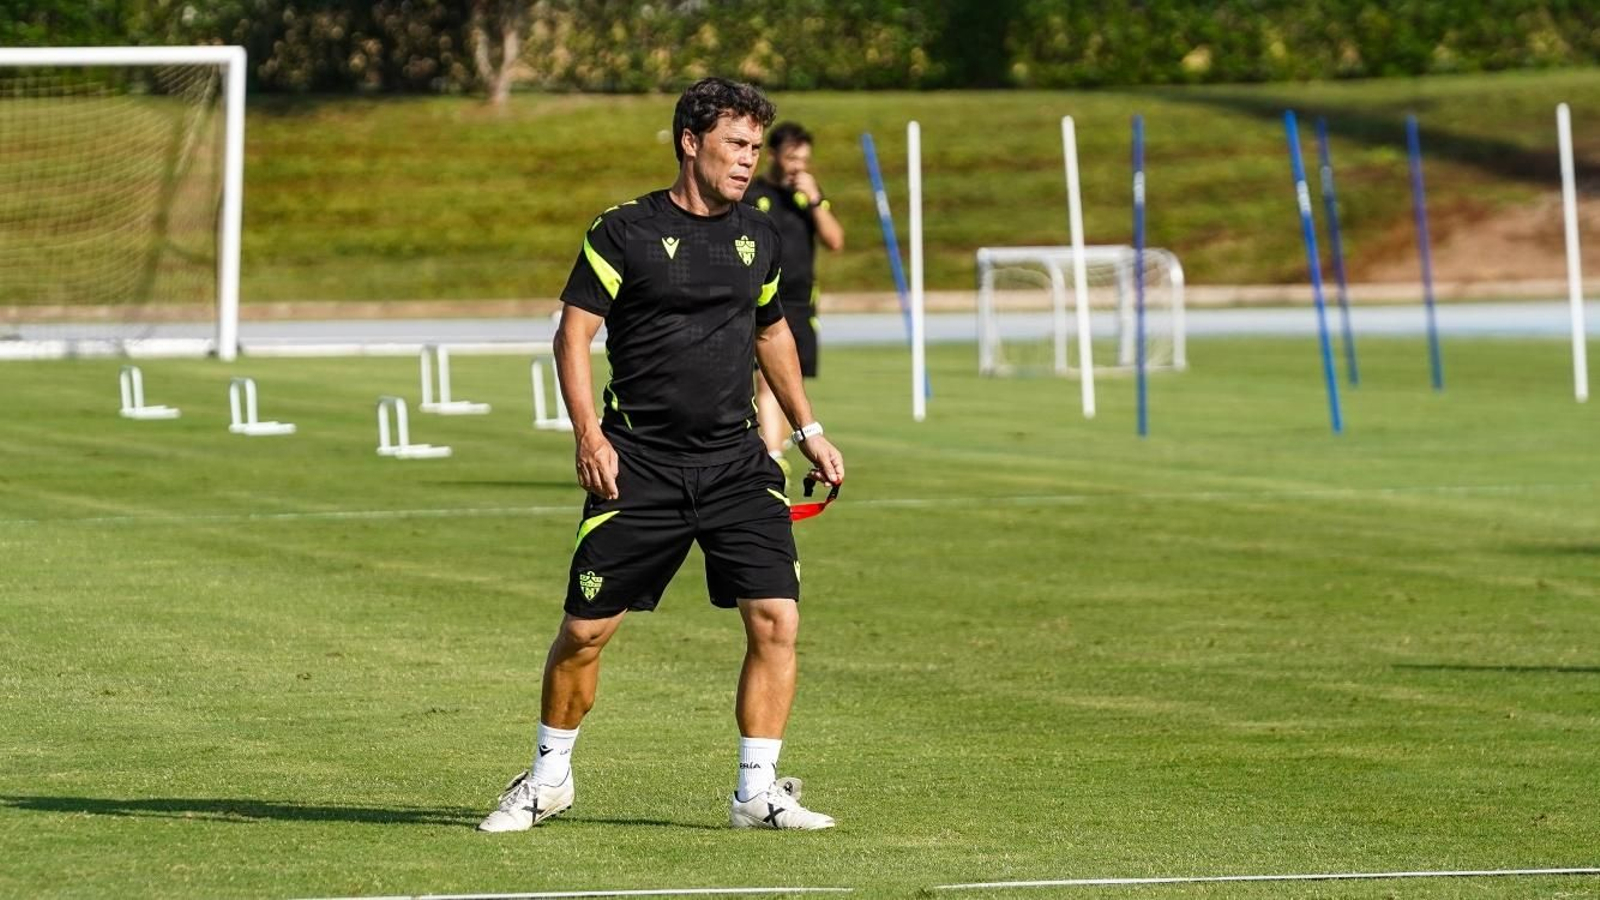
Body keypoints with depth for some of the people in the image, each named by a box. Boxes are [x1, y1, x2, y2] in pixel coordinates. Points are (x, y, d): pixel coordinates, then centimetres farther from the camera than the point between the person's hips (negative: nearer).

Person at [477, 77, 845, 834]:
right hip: (638, 465, -4)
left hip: (736, 462, 4)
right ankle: (549, 777, 21)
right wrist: (588, 433, -17)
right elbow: (574, 333, -5)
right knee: (586, 629, 0)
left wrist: (807, 430, 23)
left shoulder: (757, 234, 11)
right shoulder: (624, 232, -5)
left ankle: (757, 792, 0)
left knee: (777, 618, -9)